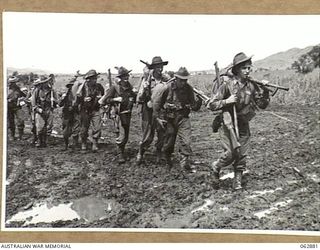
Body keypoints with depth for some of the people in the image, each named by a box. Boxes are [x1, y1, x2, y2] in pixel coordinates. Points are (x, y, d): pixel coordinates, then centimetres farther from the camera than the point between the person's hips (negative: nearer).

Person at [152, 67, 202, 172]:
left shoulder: (189, 89, -4)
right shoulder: (168, 87, -12)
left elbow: (194, 107, 2)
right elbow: (156, 101, -2)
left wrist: (198, 102, -20)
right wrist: (157, 117, -4)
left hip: (183, 117, 1)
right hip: (169, 119, -1)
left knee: (186, 142, -10)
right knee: (169, 142, 11)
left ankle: (185, 164, -1)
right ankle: (167, 158, 40)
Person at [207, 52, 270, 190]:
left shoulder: (251, 86, 1)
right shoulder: (227, 84, -12)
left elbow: (262, 105, 6)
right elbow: (211, 105, -10)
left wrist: (265, 91, -9)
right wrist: (227, 101, -23)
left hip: (243, 126, 4)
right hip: (228, 125, -4)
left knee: (241, 155, 5)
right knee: (231, 153, -11)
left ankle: (238, 182, 19)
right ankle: (216, 167, 19)